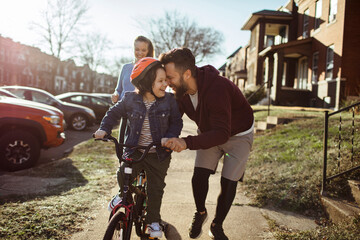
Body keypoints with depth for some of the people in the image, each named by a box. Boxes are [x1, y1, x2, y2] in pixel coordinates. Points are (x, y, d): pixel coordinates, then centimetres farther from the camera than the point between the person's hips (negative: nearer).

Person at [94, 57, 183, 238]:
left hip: (158, 154, 0)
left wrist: (169, 138, -20)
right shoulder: (130, 99, -6)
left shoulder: (169, 100, -8)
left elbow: (176, 122, -3)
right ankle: (123, 194, 25)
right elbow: (114, 113, 9)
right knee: (123, 175, -13)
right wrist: (104, 129, -2)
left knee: (156, 188, 4)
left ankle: (153, 221, 25)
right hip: (134, 151, 1)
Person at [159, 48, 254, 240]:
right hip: (209, 132, 5)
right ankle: (200, 213, 22)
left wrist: (187, 143, -55)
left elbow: (222, 134, -43)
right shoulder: (181, 91, -17)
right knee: (199, 177, -8)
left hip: (238, 134, -5)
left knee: (228, 183, -6)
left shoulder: (217, 87, -39)